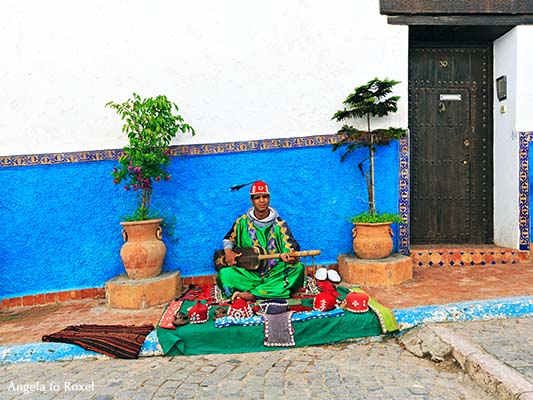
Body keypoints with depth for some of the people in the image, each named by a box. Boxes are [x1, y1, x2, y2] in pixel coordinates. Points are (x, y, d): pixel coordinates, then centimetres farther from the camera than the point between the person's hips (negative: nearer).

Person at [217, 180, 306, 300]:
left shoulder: (279, 224, 0)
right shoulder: (242, 221, 4)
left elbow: (292, 247, -8)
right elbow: (228, 239, 18)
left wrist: (291, 257, -32)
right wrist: (228, 250, -5)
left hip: (275, 274, 0)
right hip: (250, 274, 0)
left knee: (298, 268, -30)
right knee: (224, 273, -27)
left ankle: (252, 294, -30)